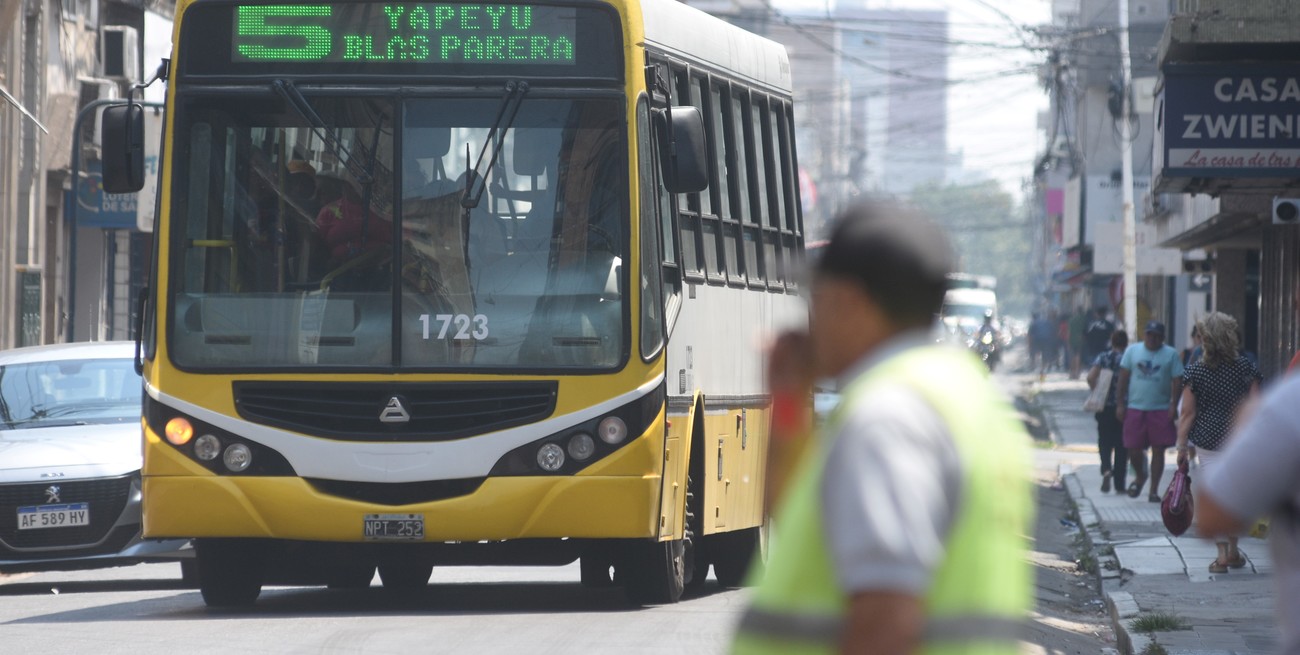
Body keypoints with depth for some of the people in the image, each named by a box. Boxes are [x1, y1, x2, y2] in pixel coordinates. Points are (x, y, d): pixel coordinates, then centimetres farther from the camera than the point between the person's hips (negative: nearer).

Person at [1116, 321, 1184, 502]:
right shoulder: (1132, 351, 5)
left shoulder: (1171, 354, 1)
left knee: (1158, 450, 1)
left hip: (1161, 410, -1)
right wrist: (1120, 404, 2)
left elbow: (1177, 382, 0)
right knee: (1134, 449, 0)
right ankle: (1140, 477, 30)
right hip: (1135, 407, 1)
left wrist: (1174, 406, -10)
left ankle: (1154, 490, 10)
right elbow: (1123, 378, 7)